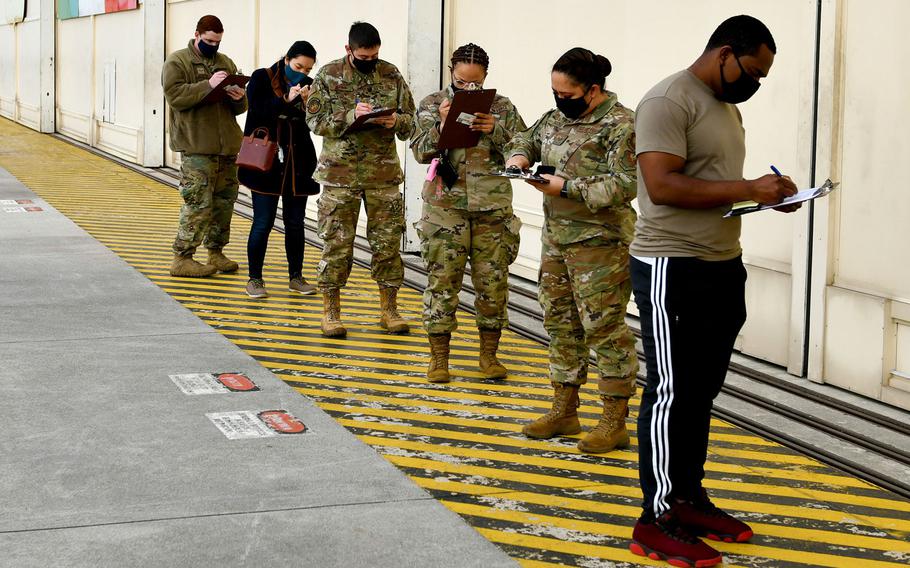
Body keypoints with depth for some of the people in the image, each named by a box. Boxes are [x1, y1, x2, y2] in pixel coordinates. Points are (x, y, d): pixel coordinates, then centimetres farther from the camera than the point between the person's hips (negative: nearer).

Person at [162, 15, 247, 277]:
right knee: (198, 203, -9)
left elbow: (239, 108, 19)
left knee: (225, 200, 9)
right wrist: (208, 85, -22)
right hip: (196, 146, -6)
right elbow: (175, 96, -15)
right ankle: (182, 258, -2)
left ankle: (216, 253, 21)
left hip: (226, 146, 7)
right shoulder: (177, 61, 0)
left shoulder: (226, 62, 18)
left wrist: (239, 98, -5)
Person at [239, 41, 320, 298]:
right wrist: (287, 100, -22)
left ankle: (296, 277, 20)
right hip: (266, 161, -4)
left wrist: (310, 103, -16)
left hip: (297, 165, 4)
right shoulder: (262, 79, -2)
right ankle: (255, 279, 7)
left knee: (295, 223, 9)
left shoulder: (309, 86, 7)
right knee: (263, 223, -3)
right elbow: (258, 113, -14)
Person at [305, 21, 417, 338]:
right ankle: (331, 311, 12)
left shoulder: (392, 75, 5)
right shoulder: (328, 75, -1)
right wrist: (351, 115, -19)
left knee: (388, 241, 5)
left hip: (384, 173, 2)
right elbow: (314, 119, -5)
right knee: (336, 243, 2)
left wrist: (396, 121, -14)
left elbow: (410, 120, 9)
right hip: (339, 173, -2)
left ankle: (389, 310, 16)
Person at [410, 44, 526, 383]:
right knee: (442, 281, 0)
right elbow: (421, 152, -3)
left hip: (493, 207, 1)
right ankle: (438, 358, 11)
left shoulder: (502, 107, 6)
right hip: (445, 206, -1)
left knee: (493, 282, 4)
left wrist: (495, 132, -15)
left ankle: (489, 355, 19)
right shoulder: (432, 104, 5)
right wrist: (441, 125, -18)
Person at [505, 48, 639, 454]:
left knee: (605, 329, -4)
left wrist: (566, 188, -21)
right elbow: (526, 139, 27)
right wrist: (519, 155, 3)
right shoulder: (557, 117, 11)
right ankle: (564, 412, 26)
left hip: (599, 244, -8)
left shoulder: (620, 126, -14)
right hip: (555, 240, 9)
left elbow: (624, 186, -21)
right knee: (560, 324, 14)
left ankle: (614, 422, 3)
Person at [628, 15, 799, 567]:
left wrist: (769, 195, 6)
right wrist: (749, 189, -22)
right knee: (671, 394, -4)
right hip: (672, 270, -9)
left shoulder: (729, 108, 18)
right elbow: (663, 186, -23)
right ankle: (657, 520, 2)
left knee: (701, 392, 13)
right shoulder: (669, 102, -12)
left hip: (723, 267, 9)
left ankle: (689, 498, 24)